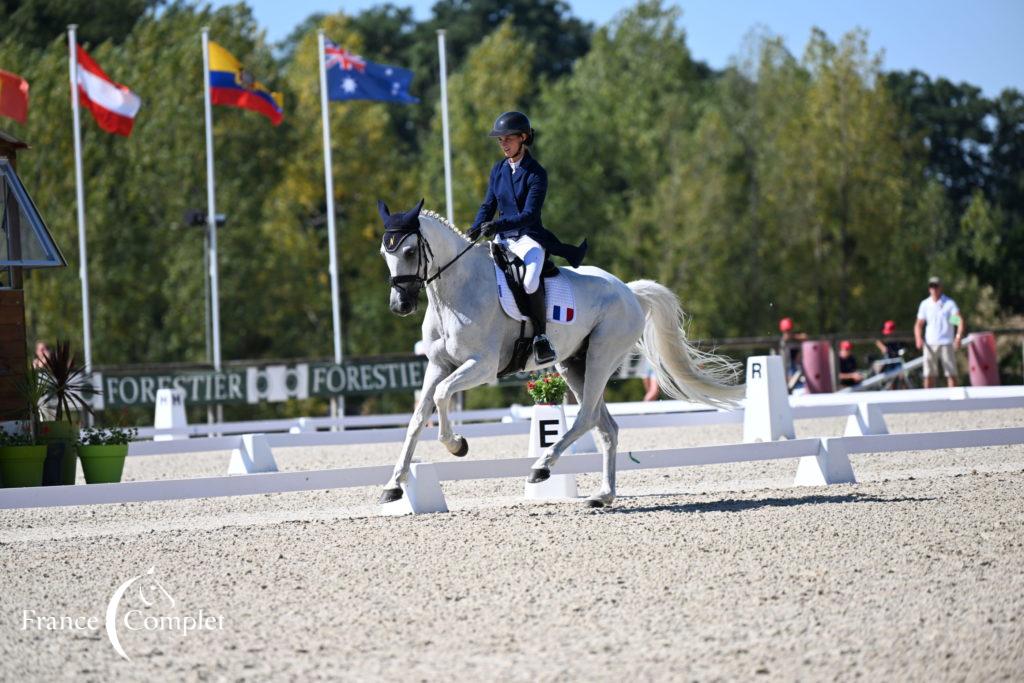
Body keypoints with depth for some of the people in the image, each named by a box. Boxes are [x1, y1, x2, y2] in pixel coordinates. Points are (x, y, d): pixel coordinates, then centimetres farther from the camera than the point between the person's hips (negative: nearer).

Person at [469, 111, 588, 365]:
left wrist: (498, 225, -28)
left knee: (529, 281, -33)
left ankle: (541, 338, -22)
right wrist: (474, 232, -4)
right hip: (503, 239, 7)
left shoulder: (536, 173, -7)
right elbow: (489, 206, 14)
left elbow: (529, 214, -16)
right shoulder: (499, 170, 12)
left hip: (529, 237, -7)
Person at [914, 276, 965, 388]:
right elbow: (919, 324, 14)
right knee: (929, 375, 0)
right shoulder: (925, 304, 9)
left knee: (951, 374, -4)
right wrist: (919, 339, -5)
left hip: (946, 344, -3)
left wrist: (959, 336, -29)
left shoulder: (949, 303, -1)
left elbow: (960, 320, -12)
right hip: (930, 344, 3)